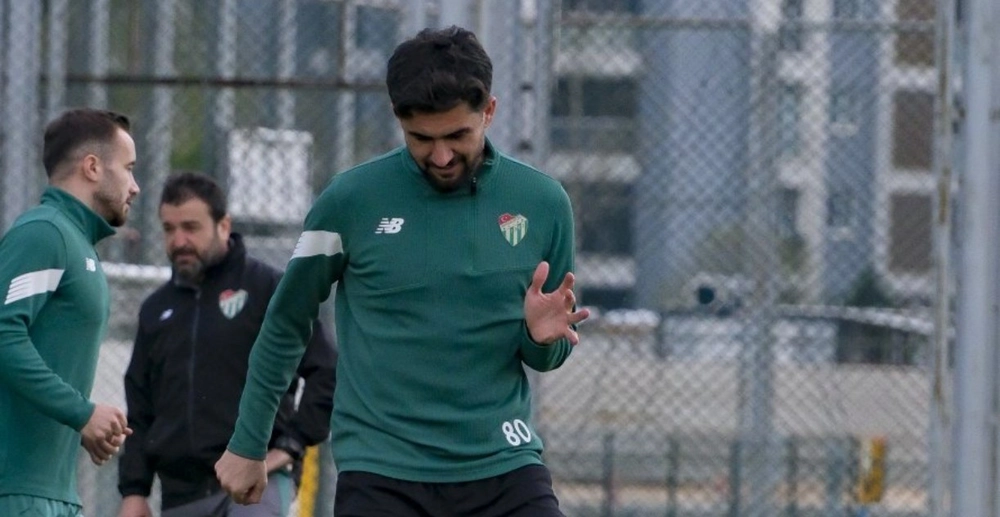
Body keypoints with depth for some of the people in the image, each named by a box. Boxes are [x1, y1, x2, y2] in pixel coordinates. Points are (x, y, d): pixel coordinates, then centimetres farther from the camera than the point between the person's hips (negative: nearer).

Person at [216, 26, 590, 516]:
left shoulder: (542, 203, 1)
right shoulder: (351, 200, -4)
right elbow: (285, 324, 10)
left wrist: (543, 336, -11)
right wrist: (248, 443, 14)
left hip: (503, 468, 2)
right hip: (381, 471, -2)